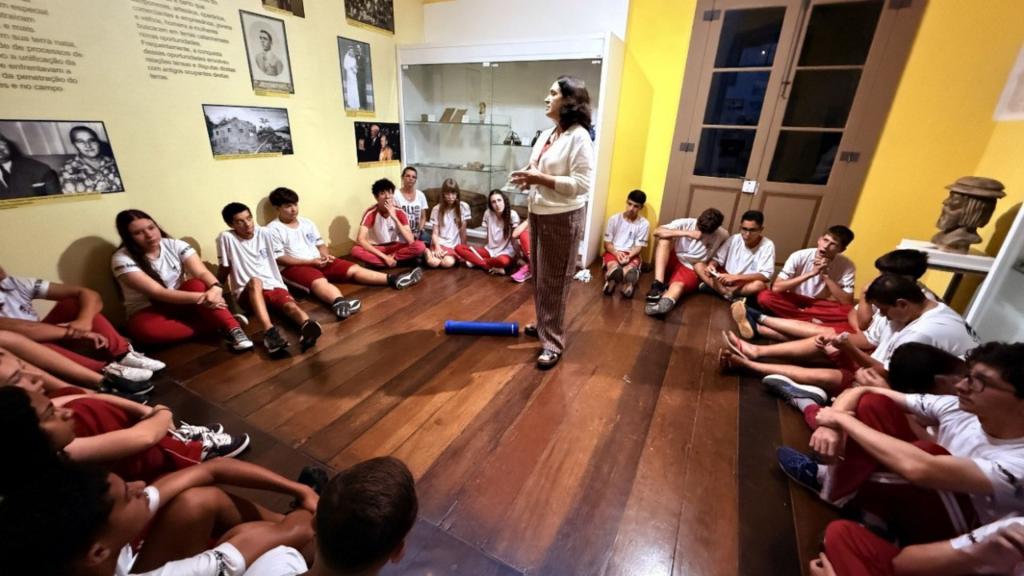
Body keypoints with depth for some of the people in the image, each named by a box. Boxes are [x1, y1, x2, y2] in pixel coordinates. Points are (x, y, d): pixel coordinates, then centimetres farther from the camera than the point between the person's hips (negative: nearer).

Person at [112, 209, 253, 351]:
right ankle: (221, 326, -30)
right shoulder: (122, 259, -14)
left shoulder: (175, 245, -6)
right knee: (145, 329, -37)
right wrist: (202, 297, -37)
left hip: (181, 304, 2)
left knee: (197, 285, -31)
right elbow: (157, 292, -25)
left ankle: (233, 329, -40)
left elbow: (203, 273, -18)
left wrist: (216, 288, -43)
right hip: (149, 311, -2)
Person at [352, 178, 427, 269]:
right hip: (378, 249, 0)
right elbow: (360, 240, -27)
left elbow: (410, 240, -23)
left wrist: (394, 218, -30)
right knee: (356, 250, -34)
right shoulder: (370, 213, -16)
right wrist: (384, 257, -32)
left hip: (396, 247, 1)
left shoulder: (400, 212, -11)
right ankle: (400, 260, -24)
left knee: (420, 246, -26)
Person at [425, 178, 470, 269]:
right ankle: (428, 252, 3)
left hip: (454, 245, 0)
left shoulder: (464, 207, -2)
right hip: (439, 243, 1)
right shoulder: (437, 209, 0)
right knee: (433, 262, -29)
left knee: (447, 263, -32)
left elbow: (463, 230, 1)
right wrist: (437, 248, -20)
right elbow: (434, 233, -3)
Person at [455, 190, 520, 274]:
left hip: (506, 253, -5)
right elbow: (488, 235, 5)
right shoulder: (488, 213, -1)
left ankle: (476, 261, -13)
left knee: (502, 261, -44)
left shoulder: (512, 214, -13)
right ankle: (492, 267, -22)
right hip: (490, 250, 5)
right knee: (458, 248, -14)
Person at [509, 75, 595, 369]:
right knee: (538, 275, 17)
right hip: (538, 214, 9)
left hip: (563, 219, -9)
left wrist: (540, 179, -22)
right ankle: (543, 325, 37)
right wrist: (527, 179, 0)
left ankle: (554, 342, 12)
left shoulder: (579, 137, -14)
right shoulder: (546, 135, 12)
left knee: (554, 281, -2)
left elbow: (583, 184, -21)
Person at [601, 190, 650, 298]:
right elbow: (607, 243, 2)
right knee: (613, 266, -38)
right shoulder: (614, 219, 1)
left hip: (631, 254, 0)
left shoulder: (644, 224, 1)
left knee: (630, 269, -37)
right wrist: (616, 253, -20)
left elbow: (638, 247, 0)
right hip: (613, 252, 0)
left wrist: (629, 256, -22)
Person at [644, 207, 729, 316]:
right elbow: (657, 232, -23)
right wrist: (687, 233, -29)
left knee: (679, 285, -36)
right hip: (673, 262, 2)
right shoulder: (685, 223, -10)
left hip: (691, 270, -2)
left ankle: (663, 305, -70)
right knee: (664, 240, -27)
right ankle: (658, 284, -40)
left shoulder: (723, 235, -8)